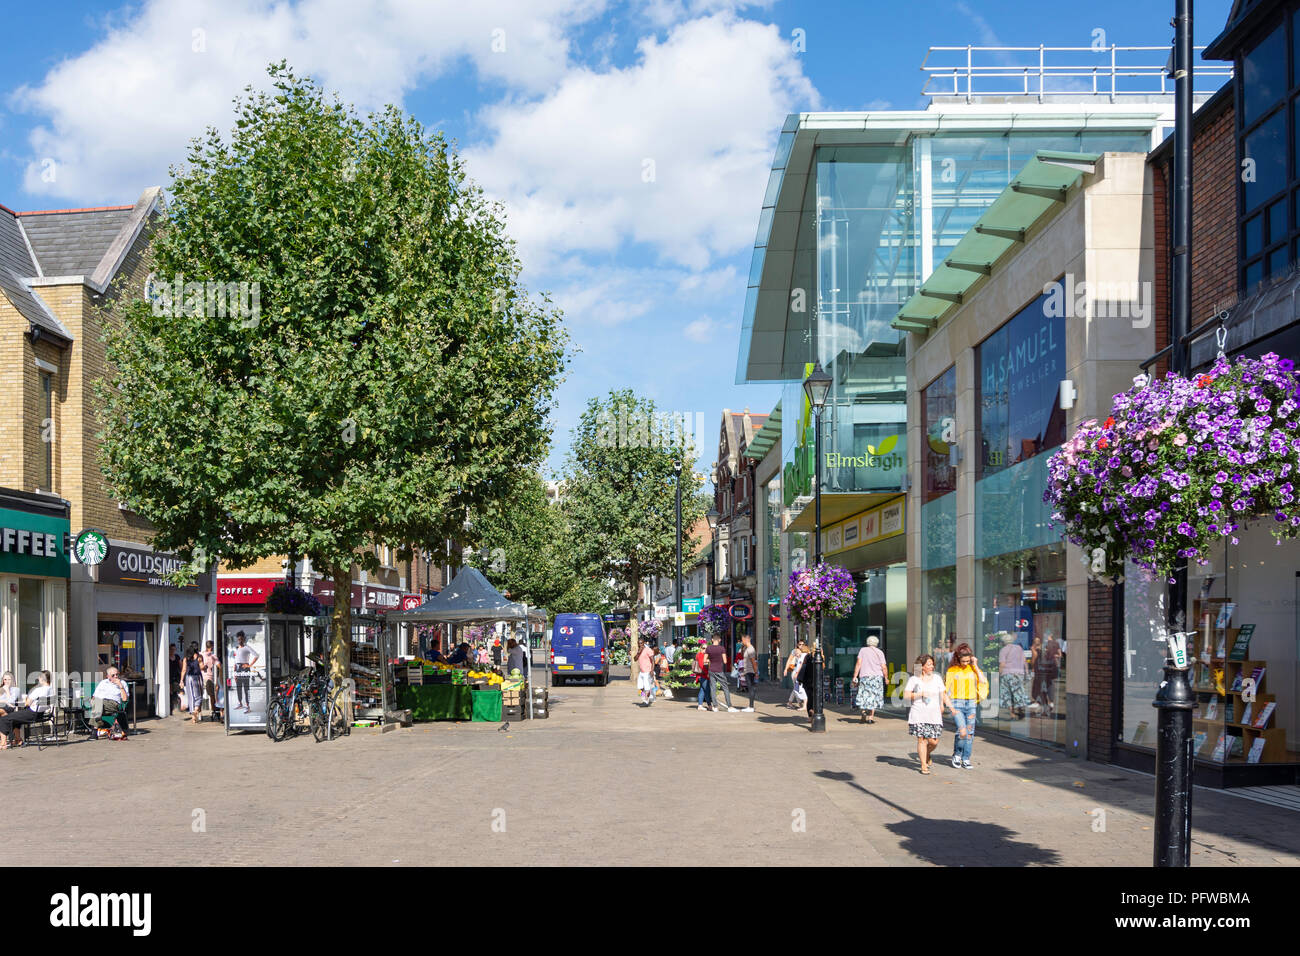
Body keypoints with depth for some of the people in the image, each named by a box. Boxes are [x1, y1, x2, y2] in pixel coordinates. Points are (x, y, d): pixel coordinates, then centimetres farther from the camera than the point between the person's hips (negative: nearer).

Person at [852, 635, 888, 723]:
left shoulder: (863, 650, 4)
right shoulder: (879, 652, 5)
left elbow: (858, 664, -3)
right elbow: (884, 667, 0)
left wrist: (855, 676, -3)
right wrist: (886, 678, 11)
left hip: (864, 676, 0)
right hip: (877, 676, 0)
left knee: (864, 696, 7)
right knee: (873, 696, 7)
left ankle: (864, 715, -7)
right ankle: (871, 716, 4)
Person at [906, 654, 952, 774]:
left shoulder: (937, 678, 9)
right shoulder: (913, 679, 2)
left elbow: (944, 695, 10)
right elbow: (906, 695, -2)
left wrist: (952, 708, -2)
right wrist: (921, 694, -11)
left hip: (934, 714, 2)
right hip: (918, 714, -2)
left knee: (934, 741, -3)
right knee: (921, 739, -6)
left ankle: (926, 755, 29)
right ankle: (923, 765, 4)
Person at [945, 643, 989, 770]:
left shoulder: (973, 669, 7)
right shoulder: (952, 670, 0)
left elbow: (983, 682, -8)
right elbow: (946, 688, 3)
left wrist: (975, 666, -7)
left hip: (971, 704, 3)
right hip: (957, 704, -3)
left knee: (970, 733, 2)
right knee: (962, 731, -17)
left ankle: (966, 760, 12)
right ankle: (957, 754, 5)